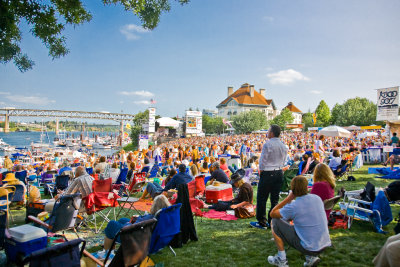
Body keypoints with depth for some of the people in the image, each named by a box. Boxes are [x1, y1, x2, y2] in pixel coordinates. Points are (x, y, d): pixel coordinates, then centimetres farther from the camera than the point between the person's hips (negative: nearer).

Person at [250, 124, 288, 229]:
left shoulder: (267, 144, -13)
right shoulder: (283, 146, 7)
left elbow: (263, 160, -11)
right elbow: (283, 161, 14)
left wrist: (261, 170, 2)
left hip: (268, 173, -7)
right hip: (279, 172, 7)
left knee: (262, 198, 3)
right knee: (275, 198, 12)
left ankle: (262, 222, 8)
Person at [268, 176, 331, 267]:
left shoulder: (293, 207, -19)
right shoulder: (317, 198, -1)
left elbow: (272, 214, -4)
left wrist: (289, 198, -6)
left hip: (308, 248, -6)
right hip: (324, 245, 6)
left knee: (275, 222, 3)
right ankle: (311, 257, 17)